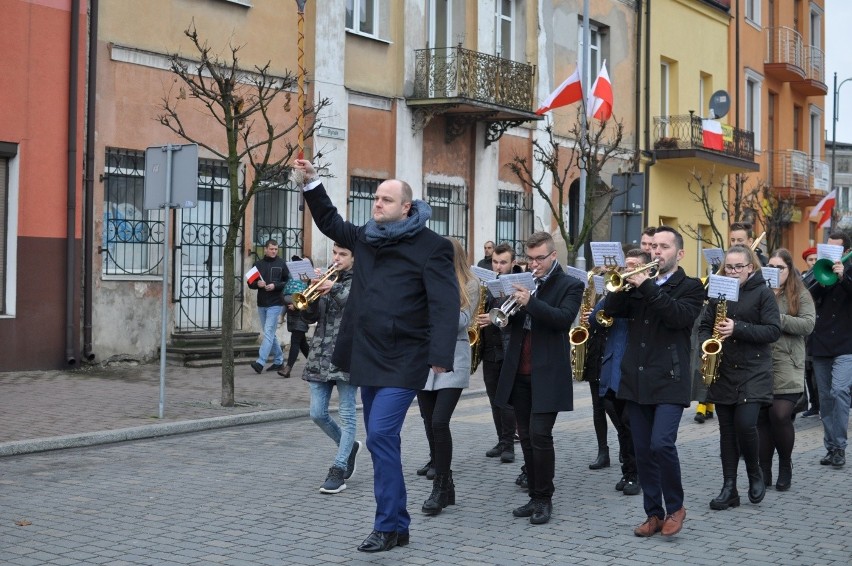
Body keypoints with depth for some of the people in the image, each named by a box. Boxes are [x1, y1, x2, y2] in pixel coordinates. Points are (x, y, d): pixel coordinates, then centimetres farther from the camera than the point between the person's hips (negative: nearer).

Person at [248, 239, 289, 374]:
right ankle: (278, 361, 21)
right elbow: (250, 283, 12)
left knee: (269, 332, -12)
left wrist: (275, 286, -17)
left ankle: (260, 362, -18)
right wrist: (257, 284, -9)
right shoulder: (259, 264, 11)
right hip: (261, 304, 5)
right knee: (270, 334, 11)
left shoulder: (281, 263, 0)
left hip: (275, 303, -5)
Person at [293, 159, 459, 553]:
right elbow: (330, 223, 29)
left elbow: (445, 304, -16)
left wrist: (441, 355, -26)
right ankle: (398, 525, 21)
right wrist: (311, 184, 17)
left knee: (381, 436, -14)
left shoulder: (430, 246, -9)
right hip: (369, 357, 8)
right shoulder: (366, 238, 11)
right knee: (382, 440, 11)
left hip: (404, 360, -8)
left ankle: (388, 526, -2)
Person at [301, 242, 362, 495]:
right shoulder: (327, 280, 13)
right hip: (321, 355, 6)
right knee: (317, 414, 6)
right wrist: (312, 296, -10)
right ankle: (349, 446, 29)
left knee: (347, 415, -1)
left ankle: (338, 470, 2)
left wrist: (335, 288, -27)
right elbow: (310, 317, 9)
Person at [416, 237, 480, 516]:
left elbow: (461, 322, -9)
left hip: (452, 361, -4)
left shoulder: (469, 285, 0)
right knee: (431, 426, 6)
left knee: (439, 423, -14)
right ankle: (445, 486, 18)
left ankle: (441, 487, -2)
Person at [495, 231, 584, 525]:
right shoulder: (524, 284, 15)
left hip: (547, 374, -6)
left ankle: (544, 500, 1)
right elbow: (511, 322, 13)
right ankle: (535, 497, 19)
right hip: (519, 372, 6)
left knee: (540, 435, -10)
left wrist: (530, 302, -27)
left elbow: (564, 318, -17)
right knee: (526, 436, 9)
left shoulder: (569, 286, -1)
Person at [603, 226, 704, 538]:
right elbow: (611, 310, 4)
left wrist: (647, 286, -19)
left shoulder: (691, 287, 1)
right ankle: (654, 514, 17)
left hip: (669, 381, -5)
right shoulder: (639, 283, 15)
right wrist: (625, 282, -10)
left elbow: (679, 316, -18)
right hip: (636, 380, 5)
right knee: (642, 451, 6)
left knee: (661, 444, -17)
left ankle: (675, 507, 4)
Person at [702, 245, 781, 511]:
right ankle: (729, 489, 11)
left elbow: (774, 330, -9)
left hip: (753, 372, -4)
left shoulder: (763, 292, -3)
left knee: (745, 424, -15)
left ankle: (755, 474, 11)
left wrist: (737, 329, -19)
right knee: (727, 430, 5)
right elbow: (705, 325, 15)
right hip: (723, 371, 4)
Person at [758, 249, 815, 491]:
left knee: (780, 416, -12)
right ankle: (764, 472, 13)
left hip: (786, 369, -3)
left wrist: (777, 319, -16)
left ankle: (785, 466, 10)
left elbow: (808, 324, -6)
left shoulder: (800, 295, 5)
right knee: (762, 419, 4)